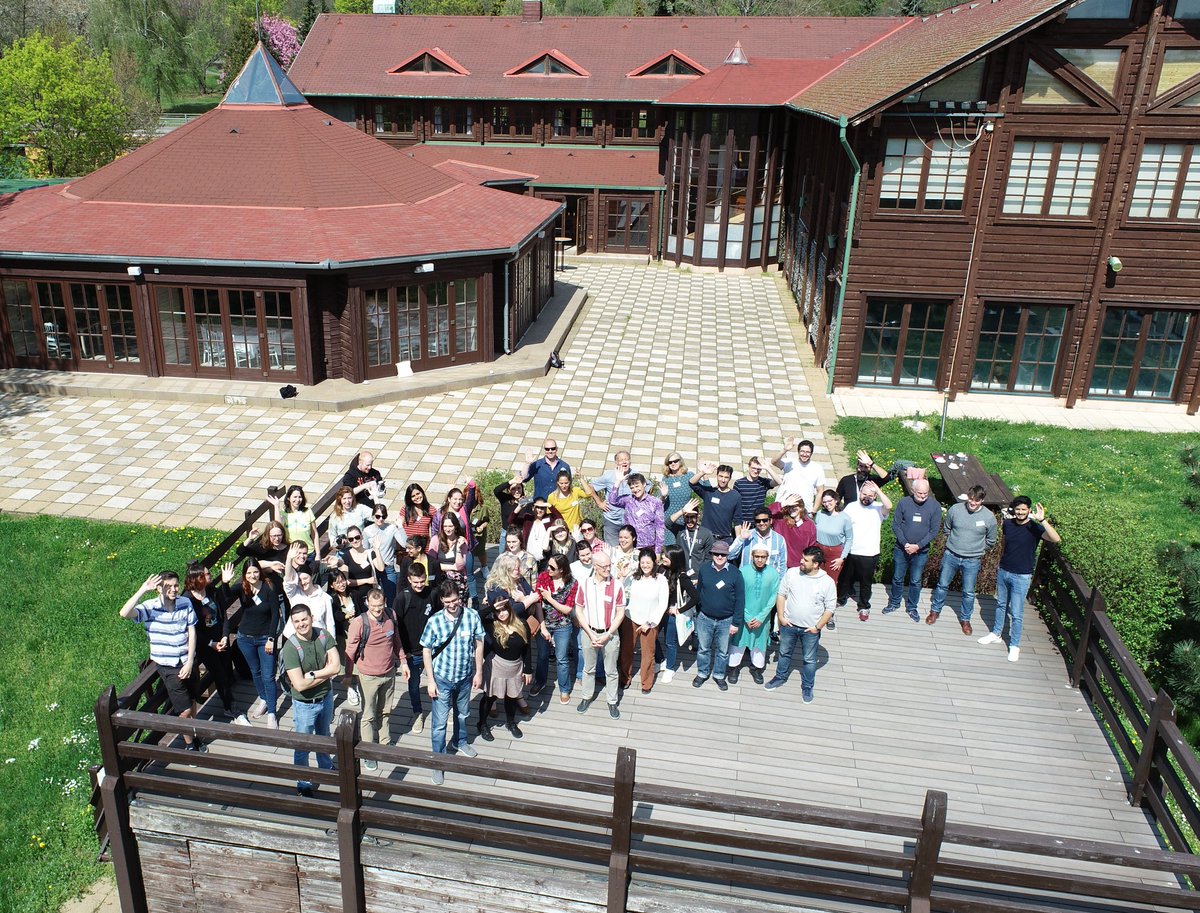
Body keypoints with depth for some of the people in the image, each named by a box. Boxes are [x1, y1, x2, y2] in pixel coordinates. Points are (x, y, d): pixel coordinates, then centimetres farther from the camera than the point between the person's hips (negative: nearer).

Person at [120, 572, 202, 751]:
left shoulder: (185, 603, -7)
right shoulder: (150, 607, -15)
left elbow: (192, 633, -4)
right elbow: (124, 613, -34)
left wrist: (190, 662, -9)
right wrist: (143, 589, -34)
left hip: (188, 661, 3)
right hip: (168, 666, -3)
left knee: (192, 701, 20)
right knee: (184, 710, -2)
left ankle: (193, 735, 44)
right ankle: (189, 744, 23)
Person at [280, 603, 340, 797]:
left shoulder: (324, 636, -14)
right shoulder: (290, 648, -27)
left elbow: (336, 666, -18)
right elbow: (300, 685, -29)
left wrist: (312, 674, -26)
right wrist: (325, 674, -20)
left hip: (326, 697, 4)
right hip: (304, 704, -4)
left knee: (323, 737, 28)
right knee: (303, 746, 12)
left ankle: (326, 768, 52)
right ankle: (303, 785, 33)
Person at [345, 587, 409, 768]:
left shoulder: (391, 616, -9)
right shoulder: (359, 623, -23)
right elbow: (350, 652, -13)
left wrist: (403, 662, 10)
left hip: (389, 673, 4)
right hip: (368, 677, -4)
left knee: (383, 712, 21)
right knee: (368, 716, 8)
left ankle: (383, 745, 39)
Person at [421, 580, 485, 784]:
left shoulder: (472, 616, -17)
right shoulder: (434, 621, -20)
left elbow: (479, 644, -4)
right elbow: (426, 651, -10)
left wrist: (478, 672, -1)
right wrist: (431, 681, -9)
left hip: (465, 676, 3)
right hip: (442, 678, -3)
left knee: (462, 713, 26)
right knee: (440, 722, 5)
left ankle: (460, 742, 53)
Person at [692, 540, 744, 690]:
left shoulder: (735, 573, -12)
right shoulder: (704, 568, -6)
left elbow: (740, 600, -8)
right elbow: (698, 591, 4)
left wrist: (736, 623, -8)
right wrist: (696, 611, 2)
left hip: (726, 621, -1)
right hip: (705, 618, 1)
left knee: (723, 651, 14)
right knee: (703, 648, 16)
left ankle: (719, 675, 34)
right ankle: (702, 673, 35)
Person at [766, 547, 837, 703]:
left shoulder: (827, 582, -17)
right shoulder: (792, 573, -11)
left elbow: (829, 609, -9)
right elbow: (781, 594, -1)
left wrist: (818, 627, -12)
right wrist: (781, 616, -6)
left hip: (811, 629, -2)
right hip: (788, 625, 2)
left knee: (809, 659, 14)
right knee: (784, 653, 22)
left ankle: (807, 687, 35)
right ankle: (780, 677, 44)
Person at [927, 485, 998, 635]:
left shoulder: (989, 517, -13)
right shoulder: (955, 509, -10)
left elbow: (990, 541, 4)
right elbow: (946, 528, 9)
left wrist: (977, 550, 8)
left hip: (972, 561, -1)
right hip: (951, 555, 1)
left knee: (969, 592, 10)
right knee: (942, 585, 14)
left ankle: (965, 619, 28)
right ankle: (935, 610, 33)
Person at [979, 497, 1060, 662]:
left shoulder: (1034, 528, -17)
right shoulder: (1007, 523, -2)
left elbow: (1056, 539, -34)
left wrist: (1042, 520, -42)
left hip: (1021, 577, -5)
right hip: (1003, 572, 5)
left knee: (1016, 613, 2)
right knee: (1001, 605, 21)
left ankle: (1014, 645, 16)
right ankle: (996, 633, 38)